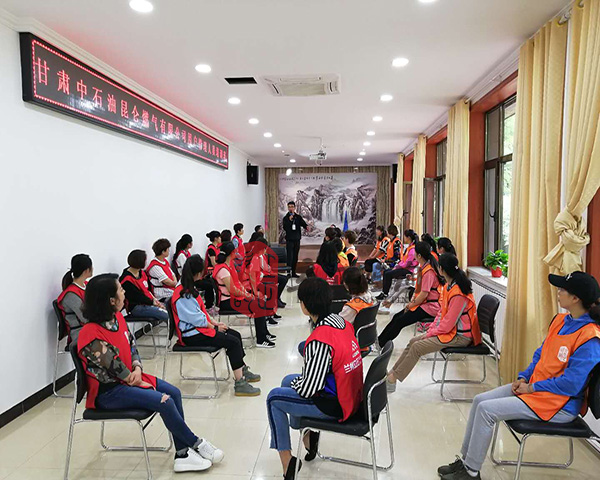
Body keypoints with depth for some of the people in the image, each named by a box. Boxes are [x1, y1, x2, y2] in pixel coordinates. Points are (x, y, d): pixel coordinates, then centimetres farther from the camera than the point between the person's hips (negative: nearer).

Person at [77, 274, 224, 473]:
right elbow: (114, 369, -21)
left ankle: (183, 454, 0)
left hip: (130, 378, 9)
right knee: (164, 402, -19)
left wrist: (137, 369, -9)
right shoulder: (91, 334, -26)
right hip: (108, 391, -9)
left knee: (174, 393, -3)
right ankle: (196, 444, 3)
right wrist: (138, 382, -9)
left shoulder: (118, 317, 0)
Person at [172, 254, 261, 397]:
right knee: (233, 342, -18)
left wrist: (214, 322, 6)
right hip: (192, 335, -11)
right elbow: (196, 319, -21)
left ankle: (243, 371, 20)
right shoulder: (183, 295, -23)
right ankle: (239, 384, -15)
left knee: (236, 335, 9)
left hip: (199, 327, 11)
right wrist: (214, 327, -8)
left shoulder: (188, 289, 11)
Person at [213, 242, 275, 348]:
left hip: (234, 298, 11)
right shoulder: (223, 269, -21)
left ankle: (264, 333, 21)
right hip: (227, 302, -11)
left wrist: (246, 292, 5)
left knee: (261, 301, 10)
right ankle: (260, 340, -12)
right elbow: (233, 290, -24)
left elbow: (237, 282, 16)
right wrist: (245, 295, -11)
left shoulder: (229, 265, 12)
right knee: (259, 306, -18)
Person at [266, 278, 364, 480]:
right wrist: (299, 380, 14)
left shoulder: (319, 341, -31)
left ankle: (287, 463, 16)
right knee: (288, 381, 22)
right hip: (350, 395, 8)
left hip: (335, 406, -8)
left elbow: (308, 389, -24)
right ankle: (307, 435, 31)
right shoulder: (340, 320, -5)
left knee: (274, 398, 8)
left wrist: (296, 382, -2)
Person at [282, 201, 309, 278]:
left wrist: (306, 226, -31)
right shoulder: (286, 218, 0)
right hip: (289, 240, -4)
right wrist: (290, 220, -23)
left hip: (297, 239, 4)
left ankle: (293, 272, 17)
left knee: (295, 257, 9)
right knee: (290, 256, -9)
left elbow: (303, 223, -8)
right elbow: (285, 228, -12)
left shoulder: (298, 217, 8)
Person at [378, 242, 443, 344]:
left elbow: (424, 294, -22)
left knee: (399, 321, -15)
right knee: (396, 317, 4)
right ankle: (379, 340, 7)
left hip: (430, 307, -10)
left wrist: (411, 305, -11)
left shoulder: (428, 271, -20)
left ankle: (380, 345, -8)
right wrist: (412, 302, 4)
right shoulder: (423, 267, 12)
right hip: (422, 303, 10)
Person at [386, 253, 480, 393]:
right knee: (414, 340, 4)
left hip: (460, 336, -9)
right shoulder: (448, 286, 5)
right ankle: (392, 373, 9)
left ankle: (393, 379, -4)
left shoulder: (458, 294, -27)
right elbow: (442, 312, 12)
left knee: (417, 347, -15)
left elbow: (448, 323, -24)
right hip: (449, 329, 10)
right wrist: (432, 328, 2)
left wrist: (430, 333, -12)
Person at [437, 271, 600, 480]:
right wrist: (523, 377, 2)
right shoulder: (561, 320, 5)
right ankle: (465, 460, 11)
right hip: (533, 385, 9)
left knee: (486, 409, -18)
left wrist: (532, 388, -15)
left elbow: (571, 383, -23)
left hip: (559, 404, -9)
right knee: (480, 400, 0)